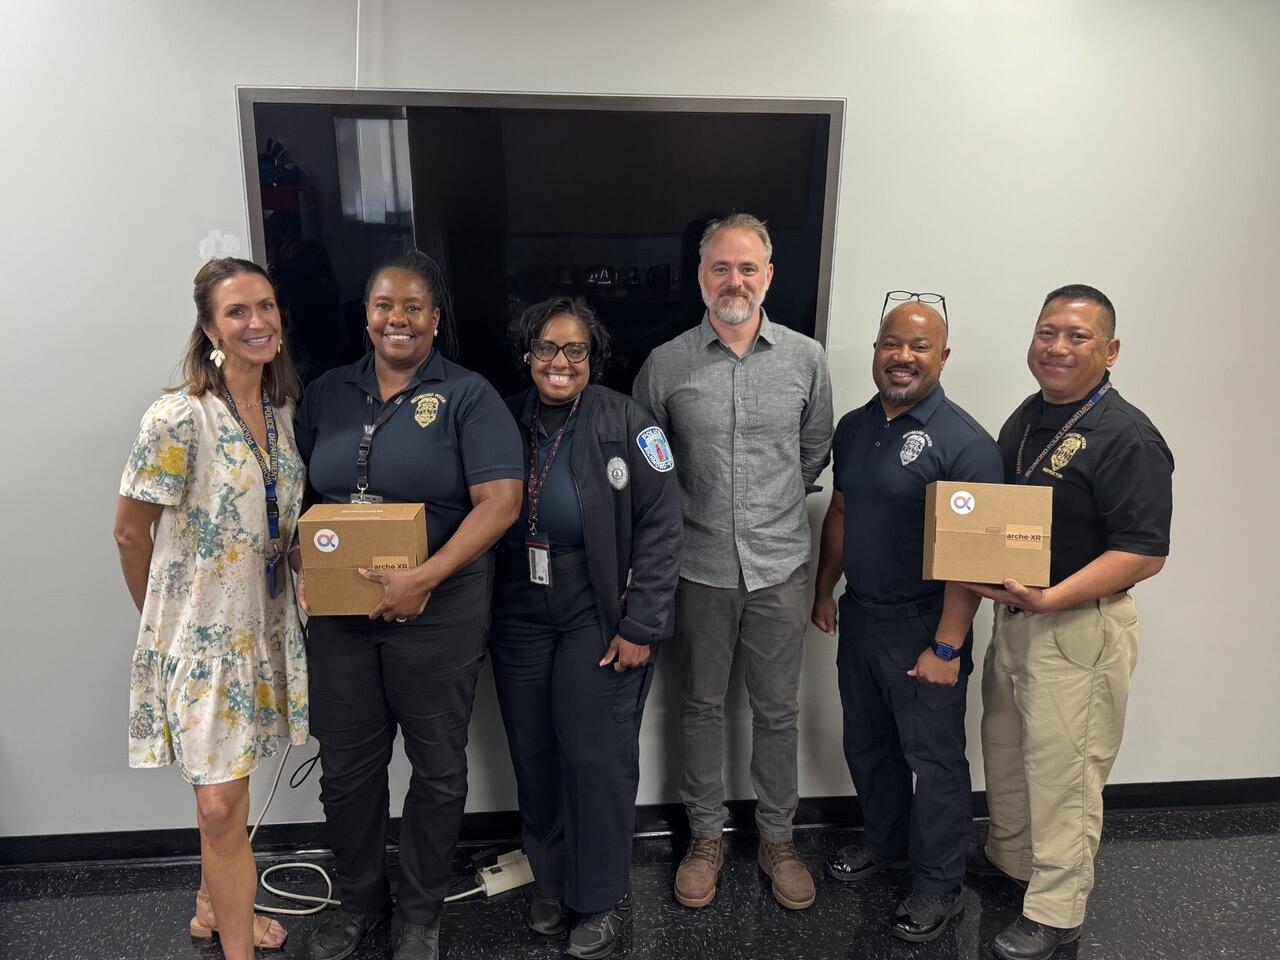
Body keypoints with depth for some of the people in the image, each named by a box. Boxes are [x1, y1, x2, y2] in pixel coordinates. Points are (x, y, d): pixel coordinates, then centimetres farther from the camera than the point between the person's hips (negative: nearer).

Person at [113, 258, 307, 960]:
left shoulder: (281, 413, 4)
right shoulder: (180, 417, -18)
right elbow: (130, 534, -8)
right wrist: (163, 616, 2)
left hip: (263, 625, 6)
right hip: (201, 633, -6)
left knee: (224, 796, 20)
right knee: (222, 806, -3)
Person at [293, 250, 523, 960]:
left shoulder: (467, 396, -6)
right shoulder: (327, 393, 8)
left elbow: (500, 501, -15)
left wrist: (424, 579, -22)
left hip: (437, 612, -3)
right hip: (338, 610, 4)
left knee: (437, 767, 11)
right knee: (345, 766, 14)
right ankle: (356, 901, 40)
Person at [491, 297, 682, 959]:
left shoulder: (626, 423, -10)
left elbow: (659, 525, -11)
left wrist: (641, 626, -14)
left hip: (598, 616, -3)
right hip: (519, 617, 4)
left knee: (596, 756, 2)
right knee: (532, 754, 13)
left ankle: (601, 899, 24)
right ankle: (548, 880, 36)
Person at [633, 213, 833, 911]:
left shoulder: (806, 359, 0)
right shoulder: (665, 364, -3)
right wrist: (694, 512, 6)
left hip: (780, 564, 1)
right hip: (700, 566, 0)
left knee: (777, 710, 13)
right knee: (701, 706, 13)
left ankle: (777, 838, 32)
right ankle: (706, 838, 32)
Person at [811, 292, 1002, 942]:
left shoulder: (963, 441, -17)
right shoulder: (853, 427, 5)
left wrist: (946, 646, -21)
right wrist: (824, 591, 15)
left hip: (922, 626, -6)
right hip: (859, 615, 7)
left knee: (934, 760, 8)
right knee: (867, 746, 21)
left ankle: (938, 887, 27)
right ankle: (884, 842, 44)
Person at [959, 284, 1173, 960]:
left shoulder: (1127, 439, -17)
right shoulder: (1024, 418, 8)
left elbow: (1145, 553, -21)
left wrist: (1049, 600, -28)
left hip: (1081, 629, -8)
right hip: (1014, 614, 8)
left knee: (1061, 768, 3)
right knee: (1005, 749, 21)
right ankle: (1009, 857, 42)